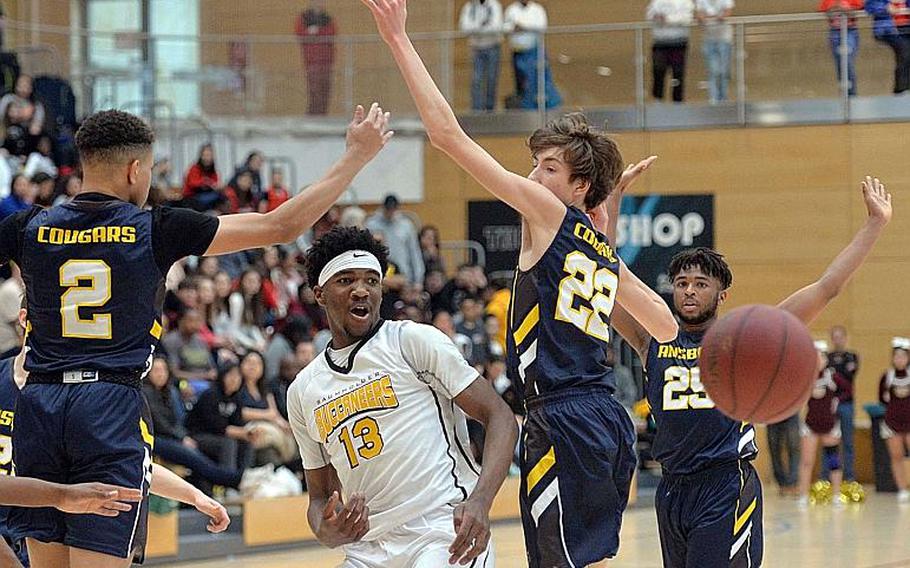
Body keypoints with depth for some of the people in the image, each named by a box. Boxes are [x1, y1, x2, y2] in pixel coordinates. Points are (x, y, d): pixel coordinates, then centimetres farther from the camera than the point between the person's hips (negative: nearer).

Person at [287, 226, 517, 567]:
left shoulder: (413, 341, 0)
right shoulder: (303, 391, 15)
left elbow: (500, 418, -4)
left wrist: (479, 502, -20)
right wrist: (327, 532, -4)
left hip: (444, 532, -5)